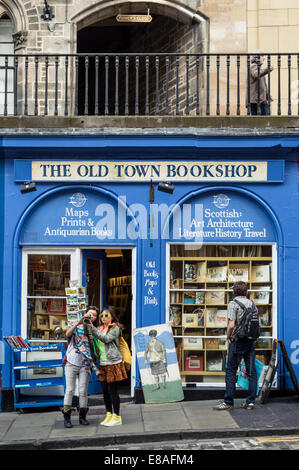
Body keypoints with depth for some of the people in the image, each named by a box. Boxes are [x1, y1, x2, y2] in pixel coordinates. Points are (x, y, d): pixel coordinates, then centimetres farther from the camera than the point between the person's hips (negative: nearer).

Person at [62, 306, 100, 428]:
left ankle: (82, 416, 14)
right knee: (69, 390, -2)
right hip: (71, 363, -1)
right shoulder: (77, 327, 5)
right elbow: (68, 334, -16)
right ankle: (67, 417, 3)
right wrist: (78, 323, -26)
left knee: (83, 391, 1)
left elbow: (95, 350, 6)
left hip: (85, 365, 1)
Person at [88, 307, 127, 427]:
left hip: (113, 363, -7)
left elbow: (107, 339, -19)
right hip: (103, 363, 7)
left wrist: (93, 329, -22)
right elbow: (96, 343, 17)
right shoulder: (100, 328, 16)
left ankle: (117, 417, 2)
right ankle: (109, 414, 19)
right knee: (105, 391, 9)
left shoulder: (115, 328, -4)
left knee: (113, 390, -5)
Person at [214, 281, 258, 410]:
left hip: (238, 341, -5)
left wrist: (228, 337, -1)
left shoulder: (233, 303, -9)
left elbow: (231, 325, -16)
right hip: (251, 341, 6)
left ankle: (228, 402, -1)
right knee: (251, 371, 8)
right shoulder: (252, 303, 9)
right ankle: (251, 401, 11)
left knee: (231, 371, -1)